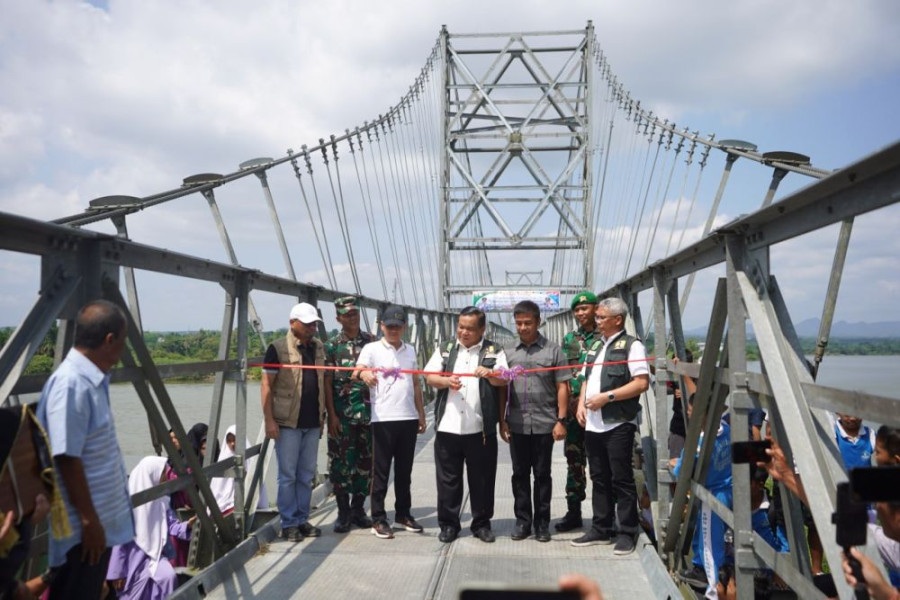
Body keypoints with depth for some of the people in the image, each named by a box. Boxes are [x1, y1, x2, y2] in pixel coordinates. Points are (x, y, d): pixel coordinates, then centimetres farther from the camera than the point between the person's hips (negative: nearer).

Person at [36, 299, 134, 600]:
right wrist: (89, 521, -19)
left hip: (103, 521, 9)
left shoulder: (93, 380, 6)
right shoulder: (71, 385, -23)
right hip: (85, 528, -9)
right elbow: (68, 460, -23)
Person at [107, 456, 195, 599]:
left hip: (155, 553, 5)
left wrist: (187, 525, -22)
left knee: (169, 577, -20)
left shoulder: (161, 500, 4)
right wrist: (117, 572, -12)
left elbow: (172, 524, 1)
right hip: (134, 556, -5)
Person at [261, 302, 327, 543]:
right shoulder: (278, 348, -7)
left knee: (306, 475, 12)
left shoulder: (319, 347, 10)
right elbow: (266, 385, -8)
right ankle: (288, 523, 12)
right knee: (287, 475, 3)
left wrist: (323, 415, 13)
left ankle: (302, 519, 22)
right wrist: (269, 420, -14)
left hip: (312, 423, 5)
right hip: (288, 423, -5)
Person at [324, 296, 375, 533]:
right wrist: (332, 415, -8)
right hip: (342, 414, -2)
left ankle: (358, 509, 22)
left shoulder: (371, 341, 6)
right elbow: (327, 382, -1)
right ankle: (343, 512, 15)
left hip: (368, 412, 2)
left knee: (366, 461, 8)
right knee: (341, 462, 2)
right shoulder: (332, 345, 1)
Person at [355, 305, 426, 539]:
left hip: (409, 418, 5)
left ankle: (403, 514, 26)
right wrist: (364, 374, -39)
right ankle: (378, 519, 11)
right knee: (381, 471, 2)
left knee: (404, 470, 14)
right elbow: (356, 372, -15)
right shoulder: (372, 349, 0)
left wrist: (421, 414, 15)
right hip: (383, 418, -4)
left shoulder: (410, 350, 14)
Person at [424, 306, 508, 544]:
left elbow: (504, 380, -6)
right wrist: (446, 381, -17)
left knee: (482, 477, 7)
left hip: (480, 427, -1)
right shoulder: (445, 349, 10)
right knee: (448, 477, 8)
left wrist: (490, 374, -27)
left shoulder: (494, 351, 4)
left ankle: (482, 523, 21)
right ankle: (448, 523, 20)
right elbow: (430, 377, 4)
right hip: (447, 426, 2)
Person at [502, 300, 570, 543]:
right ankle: (522, 520, 22)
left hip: (544, 424, -2)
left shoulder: (553, 351, 0)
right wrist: (502, 420, 4)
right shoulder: (508, 351, 7)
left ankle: (542, 523, 20)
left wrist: (561, 420, -6)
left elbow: (562, 387, 0)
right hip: (517, 425, 2)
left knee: (542, 475, 8)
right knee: (520, 474, 10)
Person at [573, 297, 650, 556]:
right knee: (599, 478, 14)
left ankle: (627, 533, 12)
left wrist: (607, 396, -18)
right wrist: (581, 404, 6)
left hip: (618, 424, -7)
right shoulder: (596, 346, 17)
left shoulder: (631, 345, -7)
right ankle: (601, 530, 24)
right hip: (593, 424, 7)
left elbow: (642, 382, -15)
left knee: (622, 480, 1)